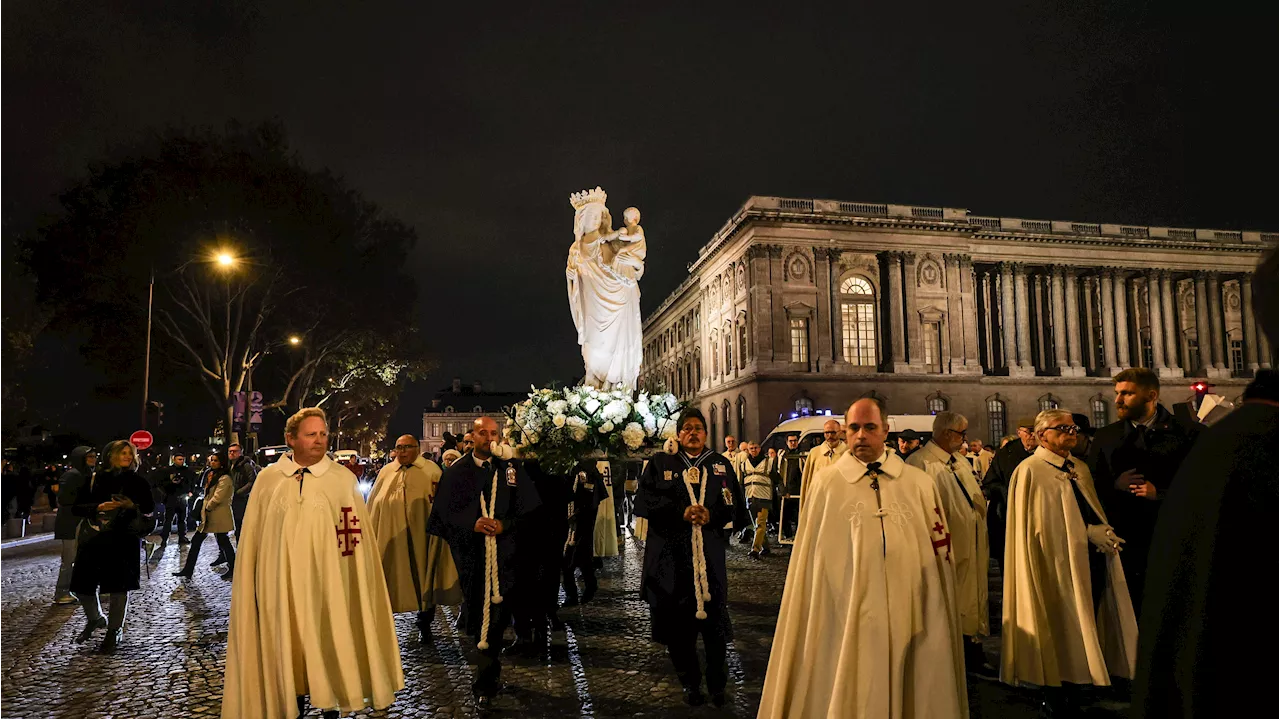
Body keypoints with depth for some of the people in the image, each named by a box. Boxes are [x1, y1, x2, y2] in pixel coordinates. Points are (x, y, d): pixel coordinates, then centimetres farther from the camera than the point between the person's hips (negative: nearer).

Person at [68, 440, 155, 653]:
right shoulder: (95, 479, 4)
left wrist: (132, 505, -14)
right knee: (81, 585, 4)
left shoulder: (137, 481, 3)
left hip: (123, 539, -2)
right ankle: (95, 619, 33)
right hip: (92, 538, 2)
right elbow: (76, 507, 3)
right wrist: (98, 507, -15)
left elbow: (149, 508, 6)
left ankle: (115, 630, 17)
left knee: (118, 586, 0)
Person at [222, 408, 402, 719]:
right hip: (281, 582, 1)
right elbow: (252, 539, 6)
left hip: (328, 581, -1)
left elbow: (356, 537, -1)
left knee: (328, 644, 8)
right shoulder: (267, 479, 0)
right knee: (287, 644, 11)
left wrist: (356, 580, -2)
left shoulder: (343, 480, -5)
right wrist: (251, 585, 7)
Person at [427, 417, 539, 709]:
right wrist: (473, 524, -17)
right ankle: (492, 671, 33)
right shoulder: (456, 471, 3)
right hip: (470, 554, 1)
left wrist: (505, 525, -15)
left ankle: (485, 684, 5)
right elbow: (444, 512, -1)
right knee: (477, 615, 10)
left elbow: (529, 507, 0)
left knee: (495, 614, -4)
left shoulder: (510, 469, 2)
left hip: (502, 553, -1)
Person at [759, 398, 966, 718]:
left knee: (912, 692, 14)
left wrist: (939, 618, 6)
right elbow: (812, 558, 0)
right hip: (847, 619, -2)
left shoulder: (919, 484, 2)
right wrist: (815, 626, 1)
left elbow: (939, 553, 7)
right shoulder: (827, 483, -4)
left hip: (911, 617, 2)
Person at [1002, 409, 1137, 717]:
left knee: (1084, 635, 12)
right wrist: (1088, 533, -17)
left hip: (1091, 564, 7)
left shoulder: (1080, 469, 14)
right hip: (1058, 565, -7)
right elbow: (1040, 525, -13)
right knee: (1060, 635, 2)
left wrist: (1104, 531, -5)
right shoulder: (1030, 470, -10)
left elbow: (1094, 512, 17)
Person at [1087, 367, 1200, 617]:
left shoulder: (1187, 433, 0)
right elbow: (1092, 488, 8)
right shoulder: (1105, 436, 7)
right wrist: (1115, 485, -10)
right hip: (1125, 542, 2)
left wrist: (1160, 493, -16)